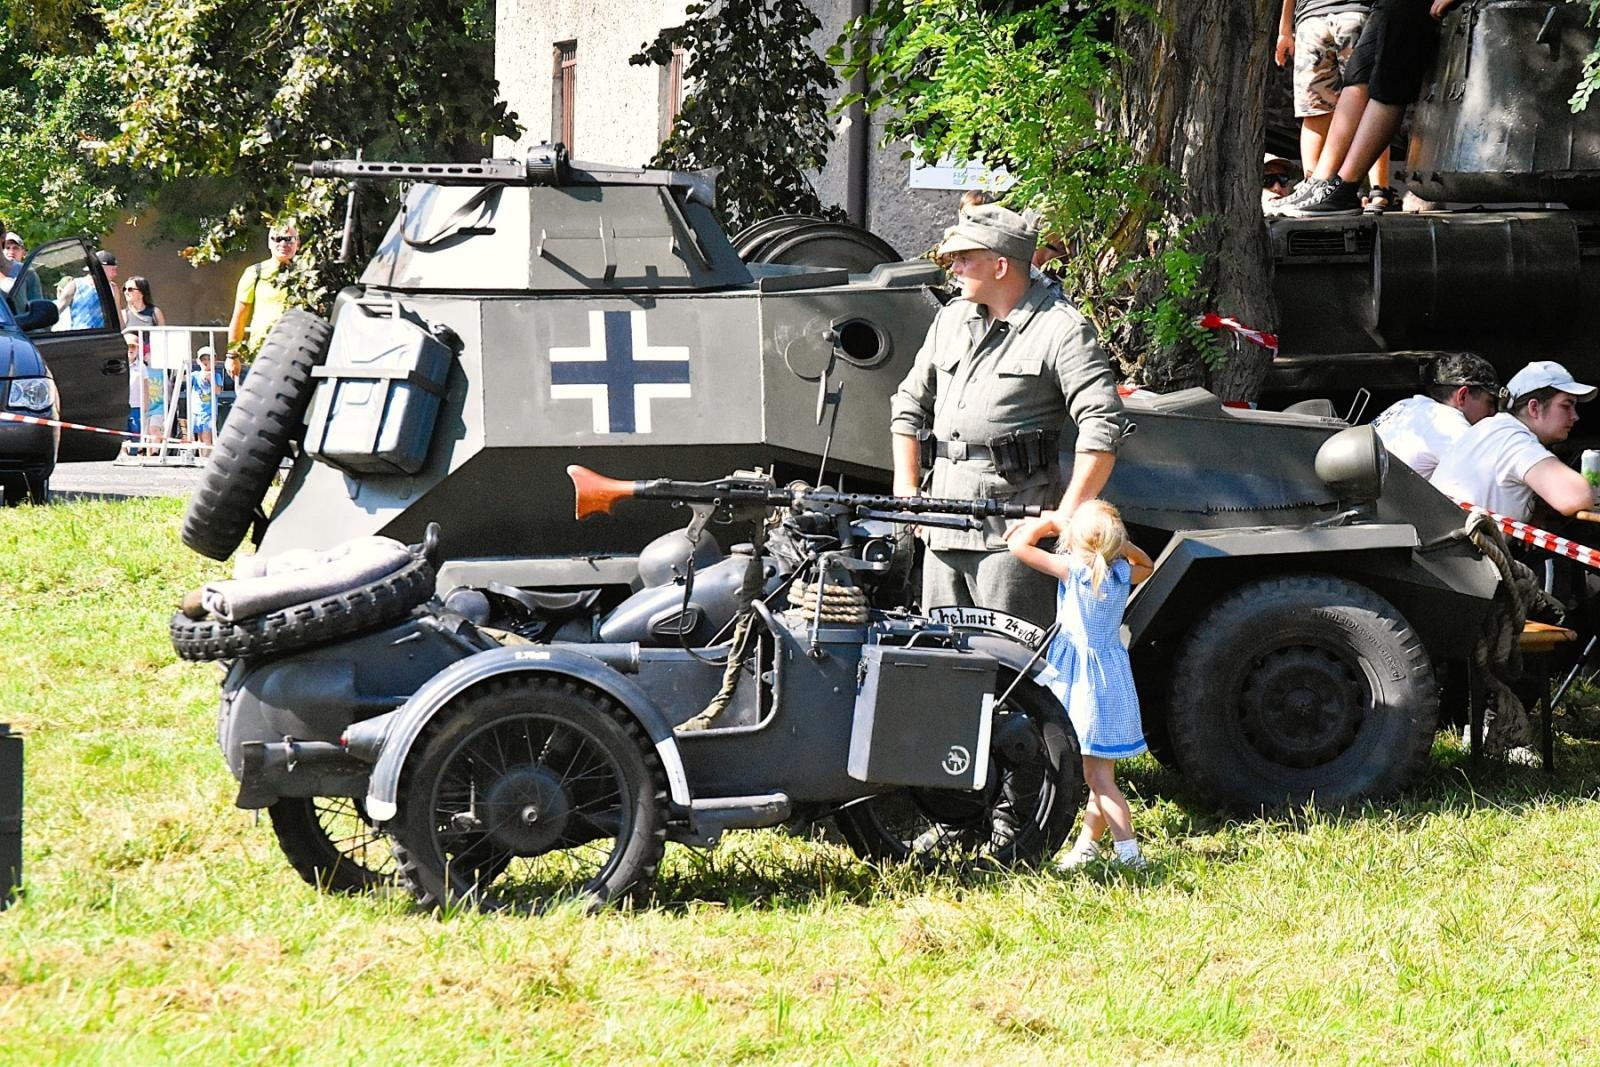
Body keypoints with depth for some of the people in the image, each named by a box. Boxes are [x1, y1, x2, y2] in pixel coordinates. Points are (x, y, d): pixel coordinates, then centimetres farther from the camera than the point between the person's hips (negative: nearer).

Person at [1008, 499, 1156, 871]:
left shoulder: (1072, 569, -13)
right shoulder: (1122, 572, 3)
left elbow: (1019, 546, -12)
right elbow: (1146, 564, 27)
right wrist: (1120, 542, 13)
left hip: (1082, 678, -6)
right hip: (1113, 673, 6)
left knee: (1099, 777, -7)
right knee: (1100, 773, 11)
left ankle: (1128, 851, -12)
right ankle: (1087, 843, 20)